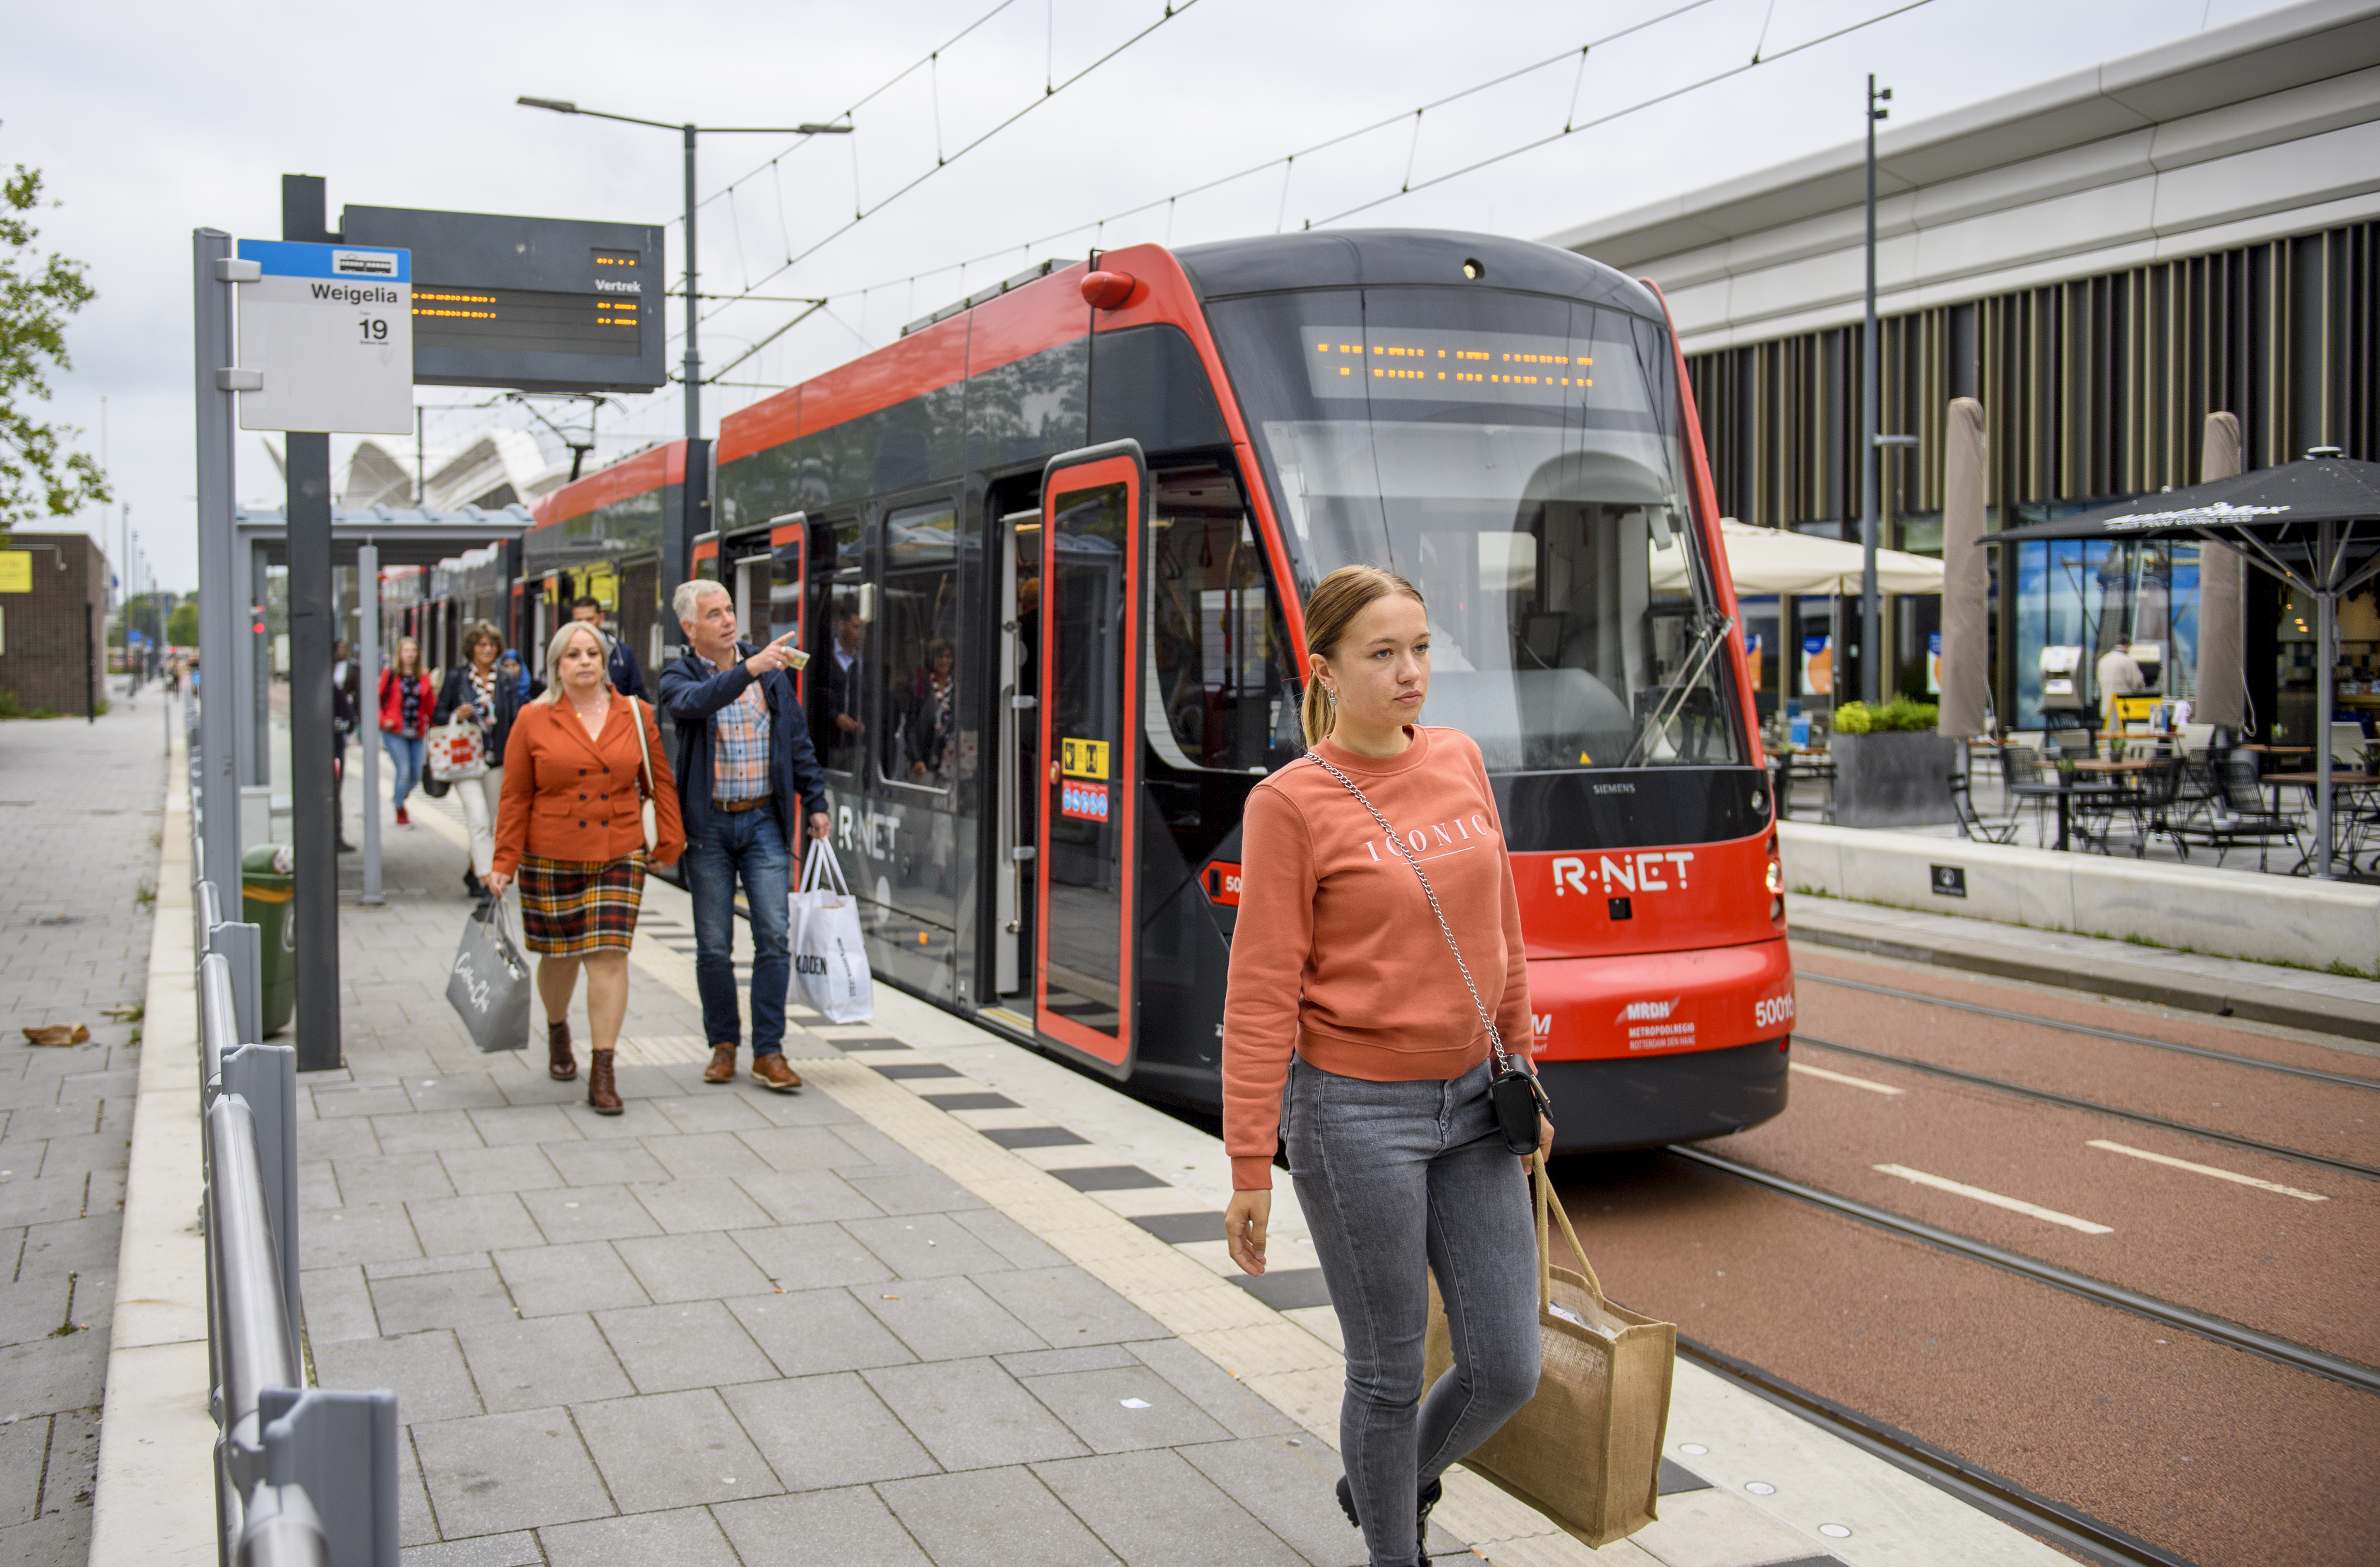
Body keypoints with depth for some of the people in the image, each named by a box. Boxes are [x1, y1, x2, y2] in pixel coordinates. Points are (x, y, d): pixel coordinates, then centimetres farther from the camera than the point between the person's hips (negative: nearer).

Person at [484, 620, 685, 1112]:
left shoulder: (636, 715, 4)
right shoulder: (533, 721, 0)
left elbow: (660, 782, 9)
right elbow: (516, 798, 1)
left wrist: (670, 843, 5)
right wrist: (504, 863, -2)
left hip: (619, 859, 0)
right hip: (551, 860, 0)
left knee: (609, 957, -9)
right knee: (560, 957, 12)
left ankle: (602, 1074, -6)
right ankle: (557, 1029, 44)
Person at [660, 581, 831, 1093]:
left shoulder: (771, 670, 8)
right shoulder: (679, 678, -1)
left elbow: (798, 739, 13)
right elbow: (696, 702, -26)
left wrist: (816, 802, 9)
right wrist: (748, 670, -39)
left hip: (764, 820, 1)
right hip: (709, 825, -1)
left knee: (774, 935, -6)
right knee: (714, 946, 5)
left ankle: (768, 1051, 1)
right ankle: (723, 1044, 21)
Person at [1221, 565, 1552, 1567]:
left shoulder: (1460, 762, 5)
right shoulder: (1291, 803, -12)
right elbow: (1260, 995, -12)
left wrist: (1523, 1075, 16)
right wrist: (1250, 1166, -12)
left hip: (1472, 1105, 6)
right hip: (1357, 1114, -5)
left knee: (1506, 1372, 10)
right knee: (1389, 1376, 8)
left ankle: (1393, 1486, 39)